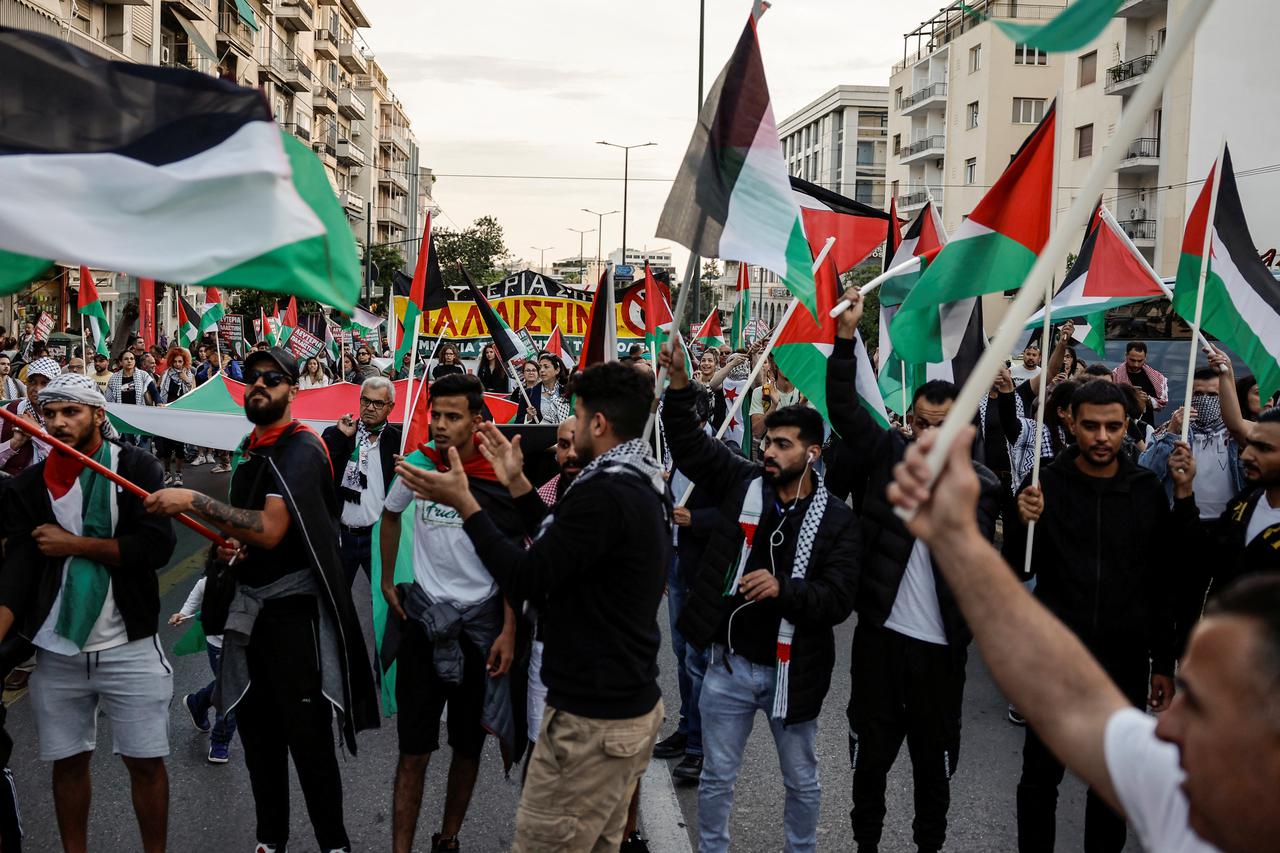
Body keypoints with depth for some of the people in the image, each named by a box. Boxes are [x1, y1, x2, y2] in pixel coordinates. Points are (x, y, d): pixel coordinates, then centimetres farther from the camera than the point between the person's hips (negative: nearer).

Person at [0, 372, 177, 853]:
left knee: (145, 761, 4)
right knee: (68, 761, 12)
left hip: (129, 648, -3)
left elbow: (158, 546, -15)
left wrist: (73, 544, -11)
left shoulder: (136, 468, -5)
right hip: (55, 653, 3)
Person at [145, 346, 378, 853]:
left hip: (293, 607, -8)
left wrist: (192, 502, -23)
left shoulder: (300, 448, -13)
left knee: (307, 734, -5)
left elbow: (269, 530, -24)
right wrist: (226, 547, 6)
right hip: (248, 604, 8)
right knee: (255, 726, 13)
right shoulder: (249, 451, 13)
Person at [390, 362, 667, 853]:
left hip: (591, 718, -10)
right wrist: (516, 485, 18)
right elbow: (562, 549, 18)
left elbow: (524, 581, -20)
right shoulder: (644, 487, 9)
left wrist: (464, 504, -11)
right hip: (633, 705, 10)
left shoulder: (604, 493, -22)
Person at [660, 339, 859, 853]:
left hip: (792, 671, -1)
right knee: (717, 777, 14)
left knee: (801, 781, 18)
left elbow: (838, 600, -15)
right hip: (730, 663, 1)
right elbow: (687, 442, -5)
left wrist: (783, 589, -31)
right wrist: (679, 386, -20)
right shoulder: (742, 483, -3)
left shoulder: (838, 520, -8)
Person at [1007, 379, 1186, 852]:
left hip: (1125, 660, 2)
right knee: (1041, 776, 8)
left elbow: (1164, 587, 5)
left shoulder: (1148, 491, 0)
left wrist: (1164, 665, 5)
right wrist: (1023, 525, -23)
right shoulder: (1047, 483, -6)